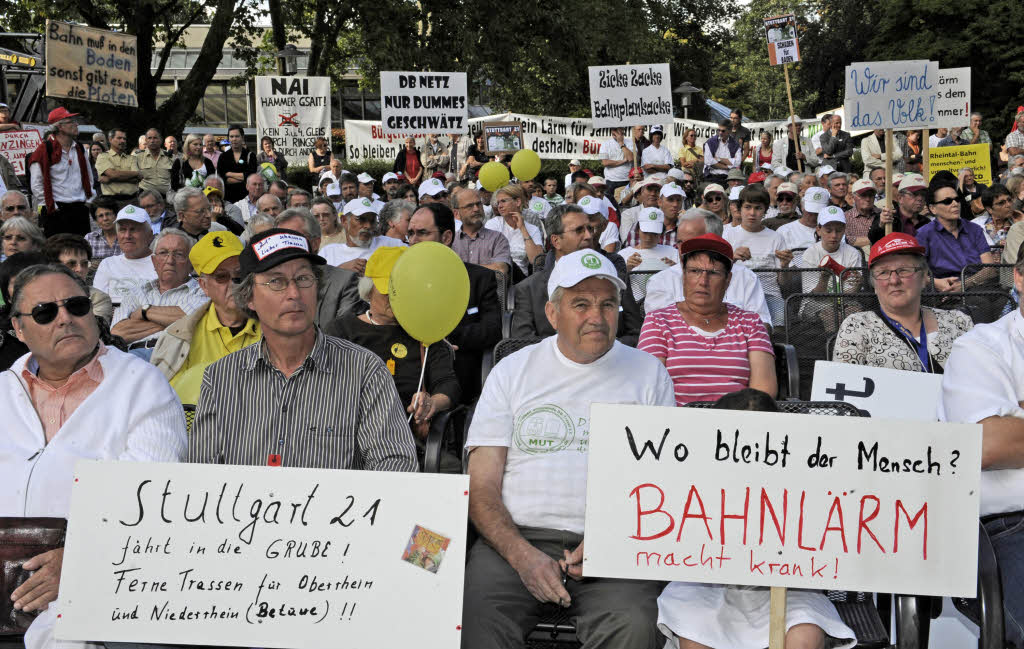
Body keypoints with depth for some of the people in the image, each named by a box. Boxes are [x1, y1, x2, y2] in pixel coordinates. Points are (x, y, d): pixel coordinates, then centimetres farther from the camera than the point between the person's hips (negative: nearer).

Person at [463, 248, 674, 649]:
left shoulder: (648, 374, 13)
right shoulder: (512, 371, 12)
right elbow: (482, 487, 6)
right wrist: (523, 555, -12)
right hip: (517, 537, 0)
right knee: (474, 616, -29)